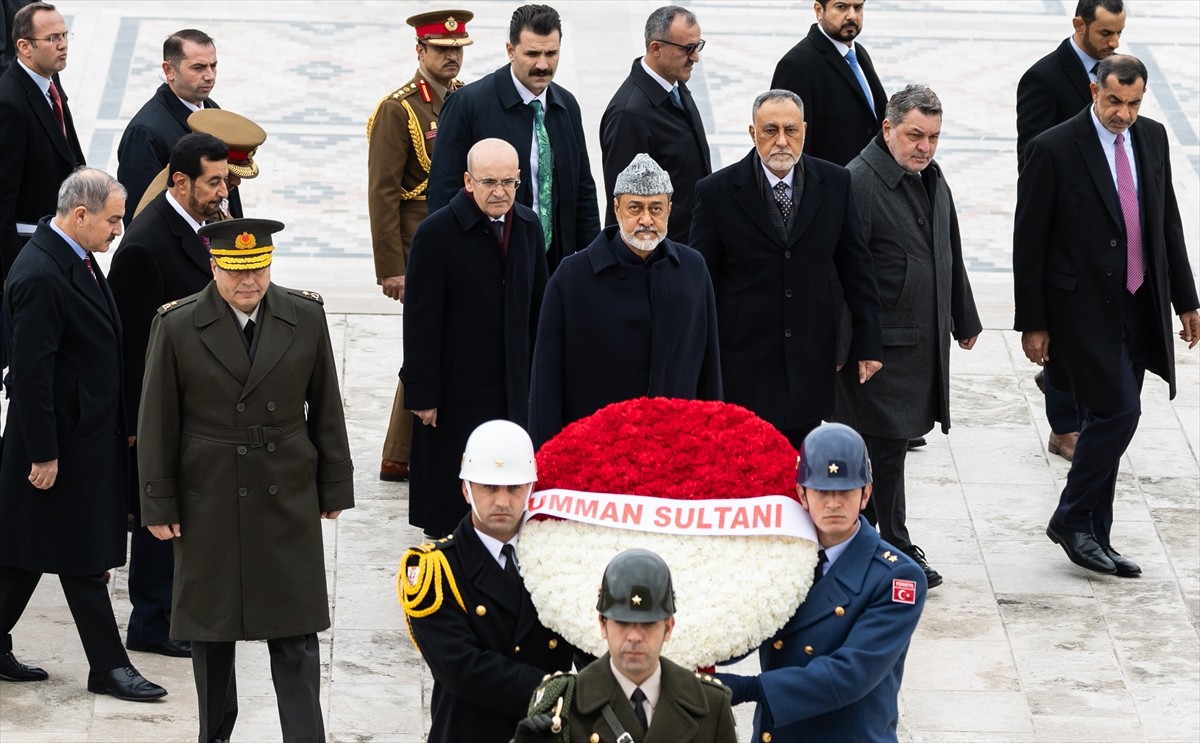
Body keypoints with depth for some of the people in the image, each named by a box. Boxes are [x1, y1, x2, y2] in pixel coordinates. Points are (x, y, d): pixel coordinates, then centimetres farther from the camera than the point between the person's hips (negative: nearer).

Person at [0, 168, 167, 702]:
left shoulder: (74, 258, 7)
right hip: (63, 438, -10)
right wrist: (44, 453, -20)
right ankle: (108, 666, 8)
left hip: (88, 430, 10)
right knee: (83, 558, 0)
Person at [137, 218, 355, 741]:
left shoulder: (306, 317, -1)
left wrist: (334, 487, 8)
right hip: (209, 504, -1)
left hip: (289, 500, 1)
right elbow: (157, 424, -2)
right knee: (211, 628, 9)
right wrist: (159, 505, -2)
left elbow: (326, 409, 7)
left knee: (296, 631, 0)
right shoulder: (177, 326, -6)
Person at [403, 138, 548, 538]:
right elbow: (420, 321, -12)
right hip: (457, 386, -5)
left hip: (514, 385, 5)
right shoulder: (437, 233, -14)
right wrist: (422, 394, -13)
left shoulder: (528, 227, 5)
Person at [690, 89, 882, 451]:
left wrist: (868, 343, 8)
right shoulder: (717, 191, -5)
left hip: (810, 364, 3)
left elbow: (857, 268, 9)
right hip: (743, 364, -2)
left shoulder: (834, 183, 2)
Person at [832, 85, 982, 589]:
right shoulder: (859, 183, -17)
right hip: (884, 341, -8)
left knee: (883, 439, 15)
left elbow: (950, 254, 24)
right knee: (886, 440, -3)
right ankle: (895, 549, 4)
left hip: (925, 338, 8)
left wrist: (964, 319, 28)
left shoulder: (931, 179, 12)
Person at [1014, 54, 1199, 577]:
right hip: (1085, 308, -6)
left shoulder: (1152, 138, 6)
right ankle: (1072, 521, 5)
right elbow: (1029, 244, -9)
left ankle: (1093, 538, 19)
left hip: (1139, 306, 6)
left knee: (1109, 418, 11)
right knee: (1118, 411, -12)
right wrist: (1032, 323, -10)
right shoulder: (1053, 150, -13)